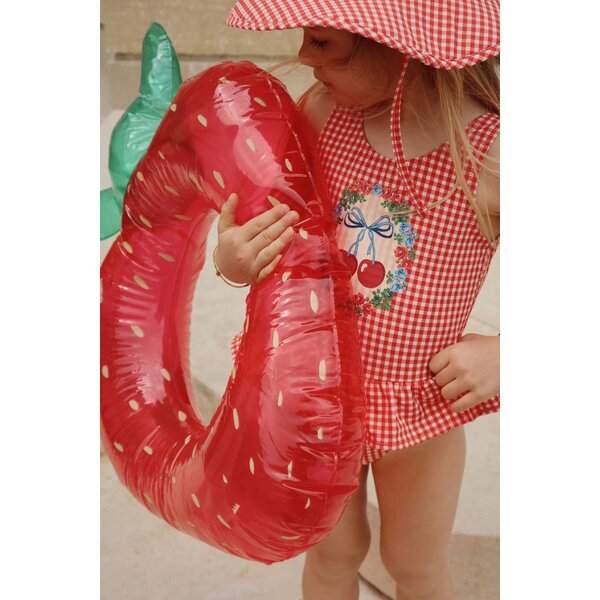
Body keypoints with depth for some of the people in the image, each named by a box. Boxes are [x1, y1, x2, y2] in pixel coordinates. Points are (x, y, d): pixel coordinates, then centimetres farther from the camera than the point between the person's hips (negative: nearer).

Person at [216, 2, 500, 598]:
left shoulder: (491, 157, -20)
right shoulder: (322, 112, -11)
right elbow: (273, 222, 2)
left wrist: (501, 353, -20)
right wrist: (230, 260, -19)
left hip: (418, 403, -2)